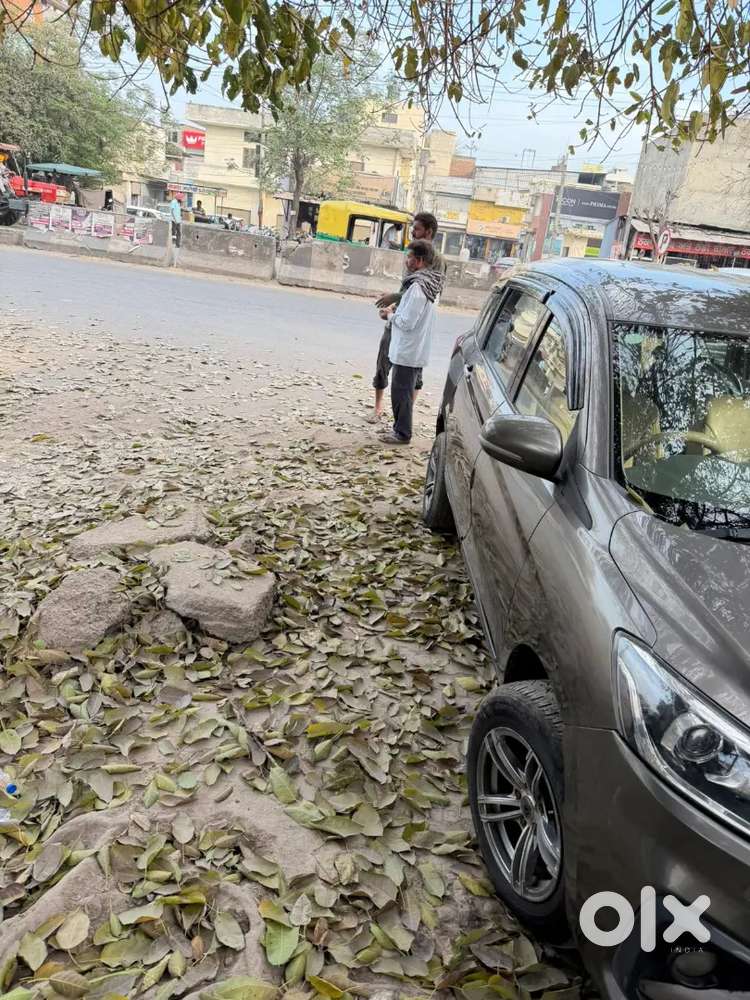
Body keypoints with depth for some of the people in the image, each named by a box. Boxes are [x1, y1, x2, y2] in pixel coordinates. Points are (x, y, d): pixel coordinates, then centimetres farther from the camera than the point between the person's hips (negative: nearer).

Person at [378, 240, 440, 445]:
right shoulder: (430, 282, 8)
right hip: (417, 351, 10)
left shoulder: (418, 286, -23)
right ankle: (400, 428, 29)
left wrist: (392, 314, -6)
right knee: (405, 392, 19)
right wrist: (395, 308, 7)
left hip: (407, 352, -10)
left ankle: (402, 433, 11)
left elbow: (406, 322, -24)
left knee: (401, 392, 2)